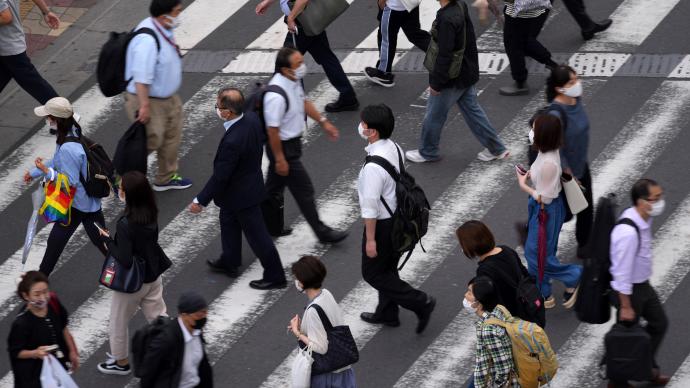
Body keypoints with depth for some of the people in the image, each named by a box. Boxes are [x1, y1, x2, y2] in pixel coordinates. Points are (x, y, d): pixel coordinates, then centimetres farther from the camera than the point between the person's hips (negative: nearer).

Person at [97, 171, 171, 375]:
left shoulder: (125, 224, -30)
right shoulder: (151, 214, -9)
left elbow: (124, 260, -29)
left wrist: (107, 240, -16)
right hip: (153, 276, 6)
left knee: (119, 321, 18)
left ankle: (121, 362, 36)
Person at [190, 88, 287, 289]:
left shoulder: (232, 141, -38)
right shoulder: (252, 119, -14)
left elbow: (220, 176, -29)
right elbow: (261, 139, 6)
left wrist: (201, 201, -17)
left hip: (242, 194, -9)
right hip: (252, 180, 9)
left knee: (256, 234, 6)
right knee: (228, 220, 28)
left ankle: (275, 276, 20)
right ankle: (229, 262, 46)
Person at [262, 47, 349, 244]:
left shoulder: (293, 80, -5)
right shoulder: (276, 95, -34)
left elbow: (303, 101, 15)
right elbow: (272, 129, -27)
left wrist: (323, 121, 14)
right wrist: (279, 159, -21)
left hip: (293, 141, 9)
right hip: (283, 146, -9)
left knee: (274, 186, 23)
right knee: (304, 190, 4)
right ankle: (321, 232, 18)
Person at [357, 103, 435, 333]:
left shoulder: (373, 166, -32)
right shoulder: (394, 148, -6)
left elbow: (371, 206, -26)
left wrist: (370, 239, -18)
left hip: (382, 223, -9)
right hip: (398, 216, 9)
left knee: (373, 273, 10)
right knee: (388, 268, 25)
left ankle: (420, 303, 7)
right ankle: (387, 313, 41)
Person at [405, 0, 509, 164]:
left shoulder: (447, 19, -31)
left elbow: (444, 56, -27)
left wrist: (436, 82, -16)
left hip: (451, 79, -9)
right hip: (466, 74, 9)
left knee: (434, 115, 11)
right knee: (472, 110, 20)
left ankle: (427, 152, 29)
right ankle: (496, 148, 26)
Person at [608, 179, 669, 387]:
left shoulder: (644, 218, -8)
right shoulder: (628, 233, -37)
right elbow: (622, 273, -29)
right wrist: (625, 306, -20)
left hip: (644, 284, 9)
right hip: (630, 289, -9)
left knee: (659, 323, 23)